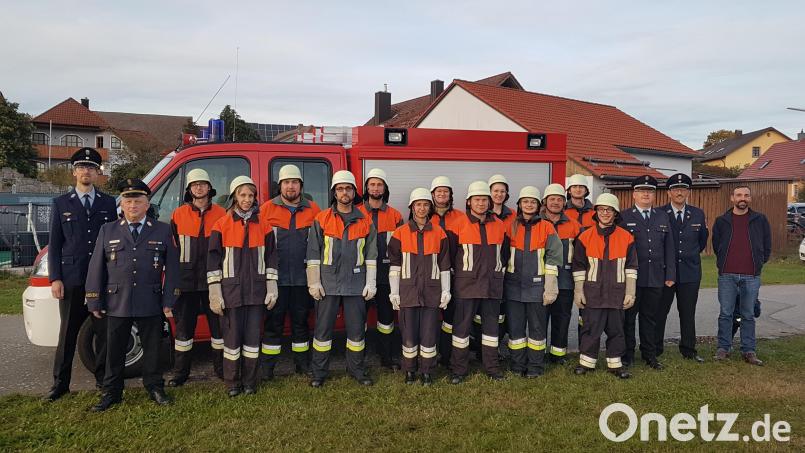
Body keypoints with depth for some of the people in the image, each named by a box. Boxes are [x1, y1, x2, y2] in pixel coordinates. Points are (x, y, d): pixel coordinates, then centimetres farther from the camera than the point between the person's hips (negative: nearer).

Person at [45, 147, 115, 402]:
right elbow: (55, 244, 4)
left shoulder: (109, 203, 8)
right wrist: (55, 279, -4)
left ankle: (102, 379, 20)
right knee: (68, 333, 7)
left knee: (104, 331, 7)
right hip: (72, 280, 0)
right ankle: (60, 383, 17)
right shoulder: (61, 204, 6)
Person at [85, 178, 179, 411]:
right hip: (116, 304, 1)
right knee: (115, 350, 10)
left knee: (152, 348, 10)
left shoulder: (163, 231, 3)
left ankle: (155, 388, 26)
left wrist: (169, 300, -4)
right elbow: (96, 267, 6)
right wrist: (94, 302, 1)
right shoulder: (108, 230, 7)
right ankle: (112, 393, 25)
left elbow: (172, 268, 2)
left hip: (151, 304, -1)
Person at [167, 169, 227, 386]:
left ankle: (221, 368, 20)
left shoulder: (221, 214, 5)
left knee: (218, 324, 6)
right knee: (184, 325, 7)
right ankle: (181, 372, 19)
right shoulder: (178, 215, 6)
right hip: (186, 280, 0)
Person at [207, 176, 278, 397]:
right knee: (232, 336, 2)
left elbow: (271, 257, 9)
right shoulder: (222, 225, 0)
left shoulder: (263, 225, 7)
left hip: (256, 291, 2)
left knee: (253, 336, 7)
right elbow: (213, 259, -2)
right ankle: (232, 383, 17)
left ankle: (250, 382, 19)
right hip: (231, 290, -2)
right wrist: (215, 293, -6)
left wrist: (272, 287, 3)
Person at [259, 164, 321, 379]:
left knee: (301, 320, 13)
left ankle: (302, 363, 26)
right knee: (274, 322, 5)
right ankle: (267, 367, 16)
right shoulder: (267, 209, 1)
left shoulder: (313, 209, 5)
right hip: (276, 277, -1)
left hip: (303, 278, 2)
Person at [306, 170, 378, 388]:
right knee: (323, 327, 4)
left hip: (356, 285, 1)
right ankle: (319, 372, 16)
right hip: (328, 284, -1)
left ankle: (357, 369, 23)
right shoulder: (321, 220, 1)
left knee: (356, 328, 8)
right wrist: (314, 282, -4)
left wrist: (371, 283, 2)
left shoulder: (365, 222, 6)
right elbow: (313, 253, 0)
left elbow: (371, 255, 7)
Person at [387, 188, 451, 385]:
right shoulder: (400, 233, 3)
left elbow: (444, 265, 8)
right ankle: (409, 371, 19)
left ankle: (427, 371, 18)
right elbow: (394, 264, 3)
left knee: (429, 333, 2)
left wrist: (446, 290, 5)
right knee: (408, 333, 2)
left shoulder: (439, 233, 6)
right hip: (408, 291, -1)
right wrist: (394, 292, -1)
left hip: (431, 291, 1)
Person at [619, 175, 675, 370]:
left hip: (656, 278, 3)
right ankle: (627, 354, 16)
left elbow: (669, 247, 11)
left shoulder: (662, 217, 13)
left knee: (650, 317, 11)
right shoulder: (624, 217, 0)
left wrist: (670, 274, 6)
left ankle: (650, 355, 22)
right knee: (628, 317, 5)